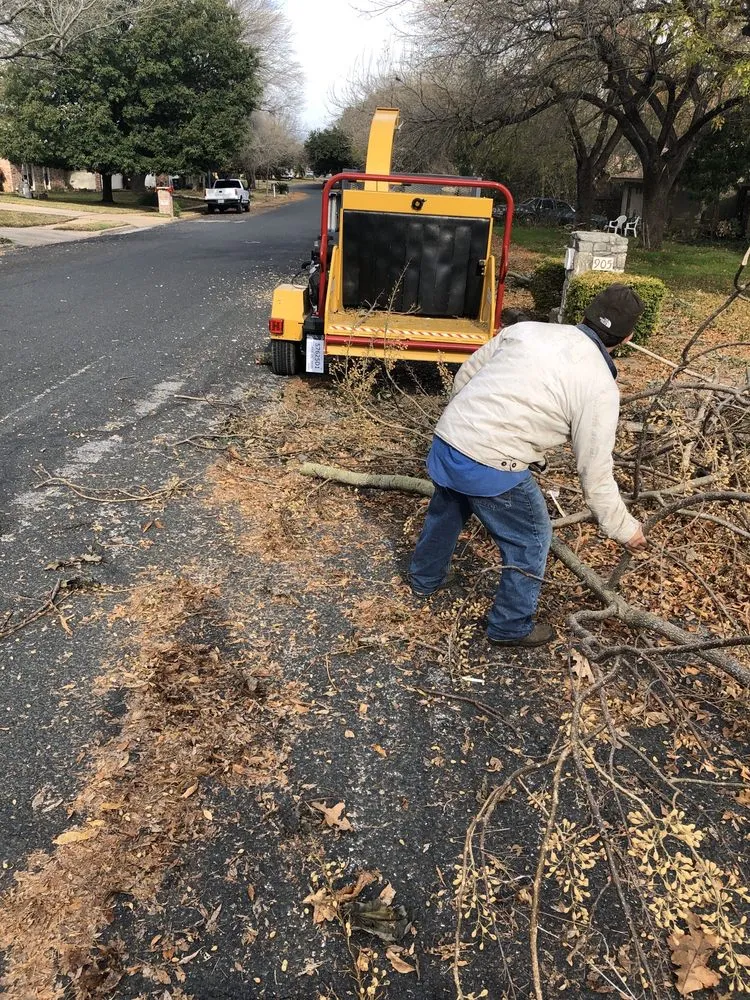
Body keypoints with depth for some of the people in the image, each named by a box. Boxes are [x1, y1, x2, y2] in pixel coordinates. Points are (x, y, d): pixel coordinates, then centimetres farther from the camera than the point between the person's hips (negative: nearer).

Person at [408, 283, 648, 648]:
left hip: (446, 439, 7)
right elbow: (596, 475, -4)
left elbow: (464, 375, 17)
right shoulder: (600, 386, -7)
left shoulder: (526, 328, 9)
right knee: (531, 539, 17)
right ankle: (511, 626, 32)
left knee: (446, 511, 33)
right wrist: (624, 528, 9)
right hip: (491, 469, -7)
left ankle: (425, 578, 57)